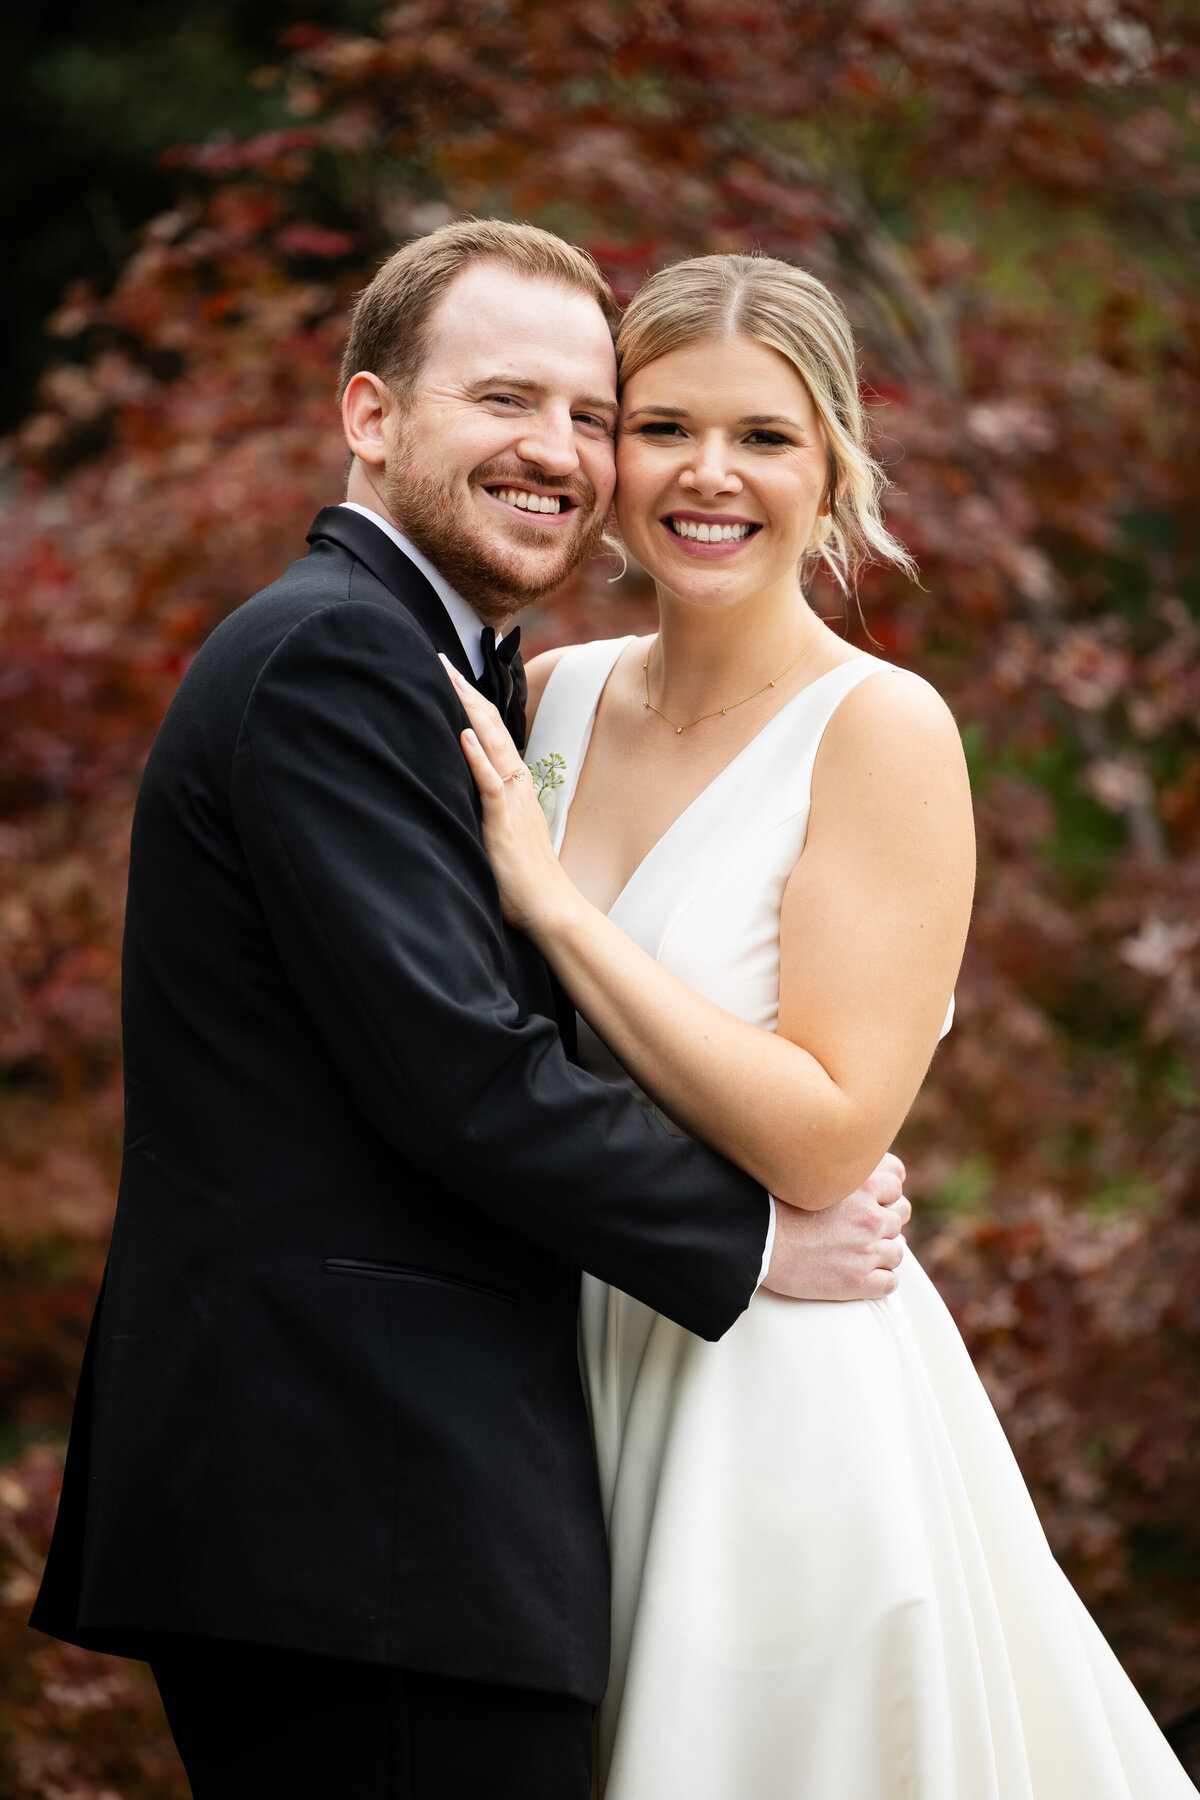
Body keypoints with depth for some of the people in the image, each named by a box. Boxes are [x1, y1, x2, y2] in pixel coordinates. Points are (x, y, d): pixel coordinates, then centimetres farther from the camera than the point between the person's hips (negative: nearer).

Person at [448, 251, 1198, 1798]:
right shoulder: (549, 698, 4)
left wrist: (555, 905, -19)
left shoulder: (882, 731, -12)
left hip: (783, 1398, -5)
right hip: (568, 1372, 5)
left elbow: (824, 1136, -20)